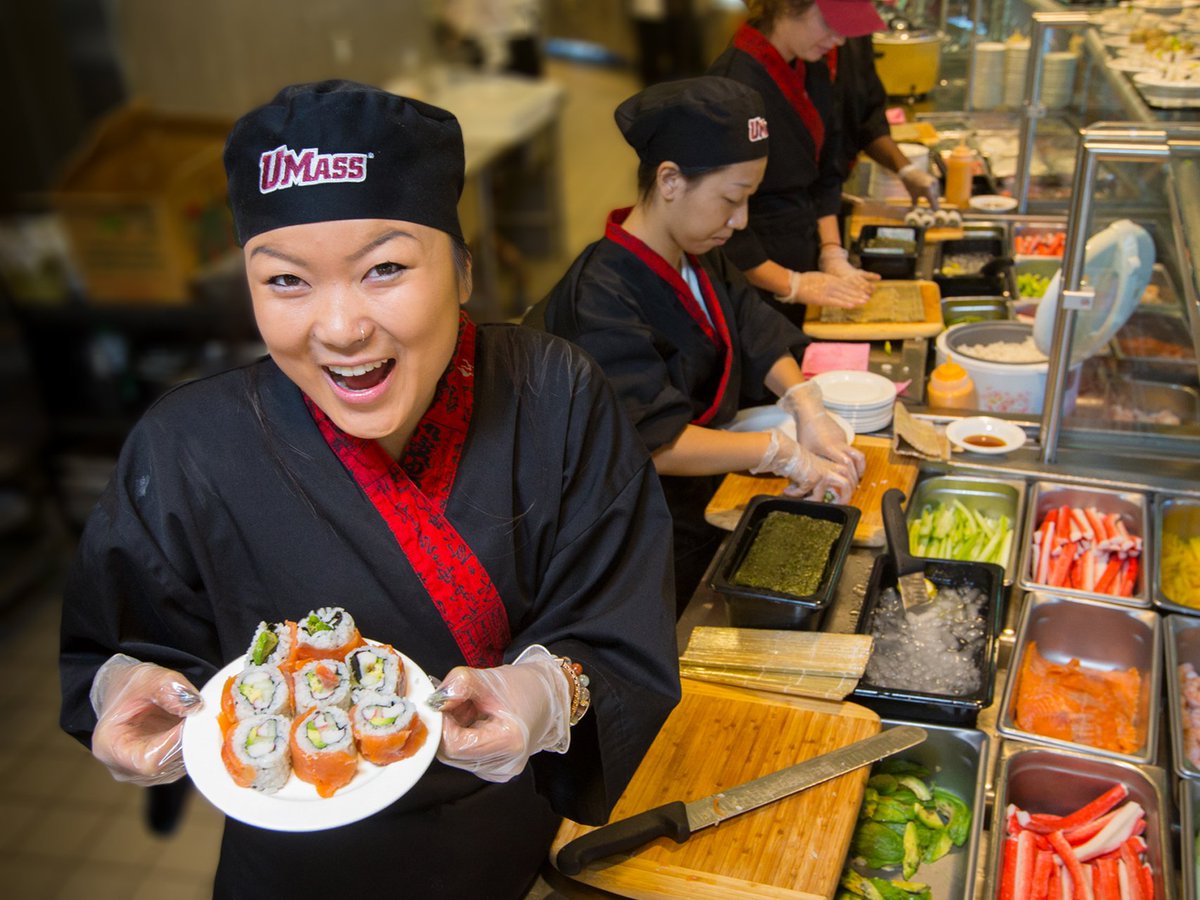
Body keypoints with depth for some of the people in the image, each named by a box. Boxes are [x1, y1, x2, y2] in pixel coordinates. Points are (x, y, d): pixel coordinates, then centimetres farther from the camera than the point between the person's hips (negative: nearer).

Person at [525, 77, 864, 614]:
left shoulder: (700, 259, 2)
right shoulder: (602, 298, -27)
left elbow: (759, 338, 7)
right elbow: (655, 443, -32)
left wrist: (808, 410, -11)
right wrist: (783, 453, -27)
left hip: (707, 501, 8)